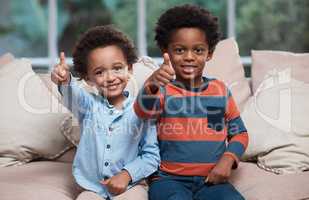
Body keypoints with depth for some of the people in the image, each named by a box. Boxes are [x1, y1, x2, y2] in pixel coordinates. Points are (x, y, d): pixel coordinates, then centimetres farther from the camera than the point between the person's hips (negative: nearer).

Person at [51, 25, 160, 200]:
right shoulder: (89, 104, 2)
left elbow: (151, 156, -1)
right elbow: (73, 96, -22)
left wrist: (127, 174, -16)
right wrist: (65, 81, -44)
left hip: (129, 186, -1)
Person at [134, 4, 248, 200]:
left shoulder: (220, 90, 8)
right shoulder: (164, 90, 1)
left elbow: (240, 133, 14)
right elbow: (143, 111, -21)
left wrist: (228, 159, -6)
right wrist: (151, 85, -42)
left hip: (212, 179, 2)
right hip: (170, 179, -2)